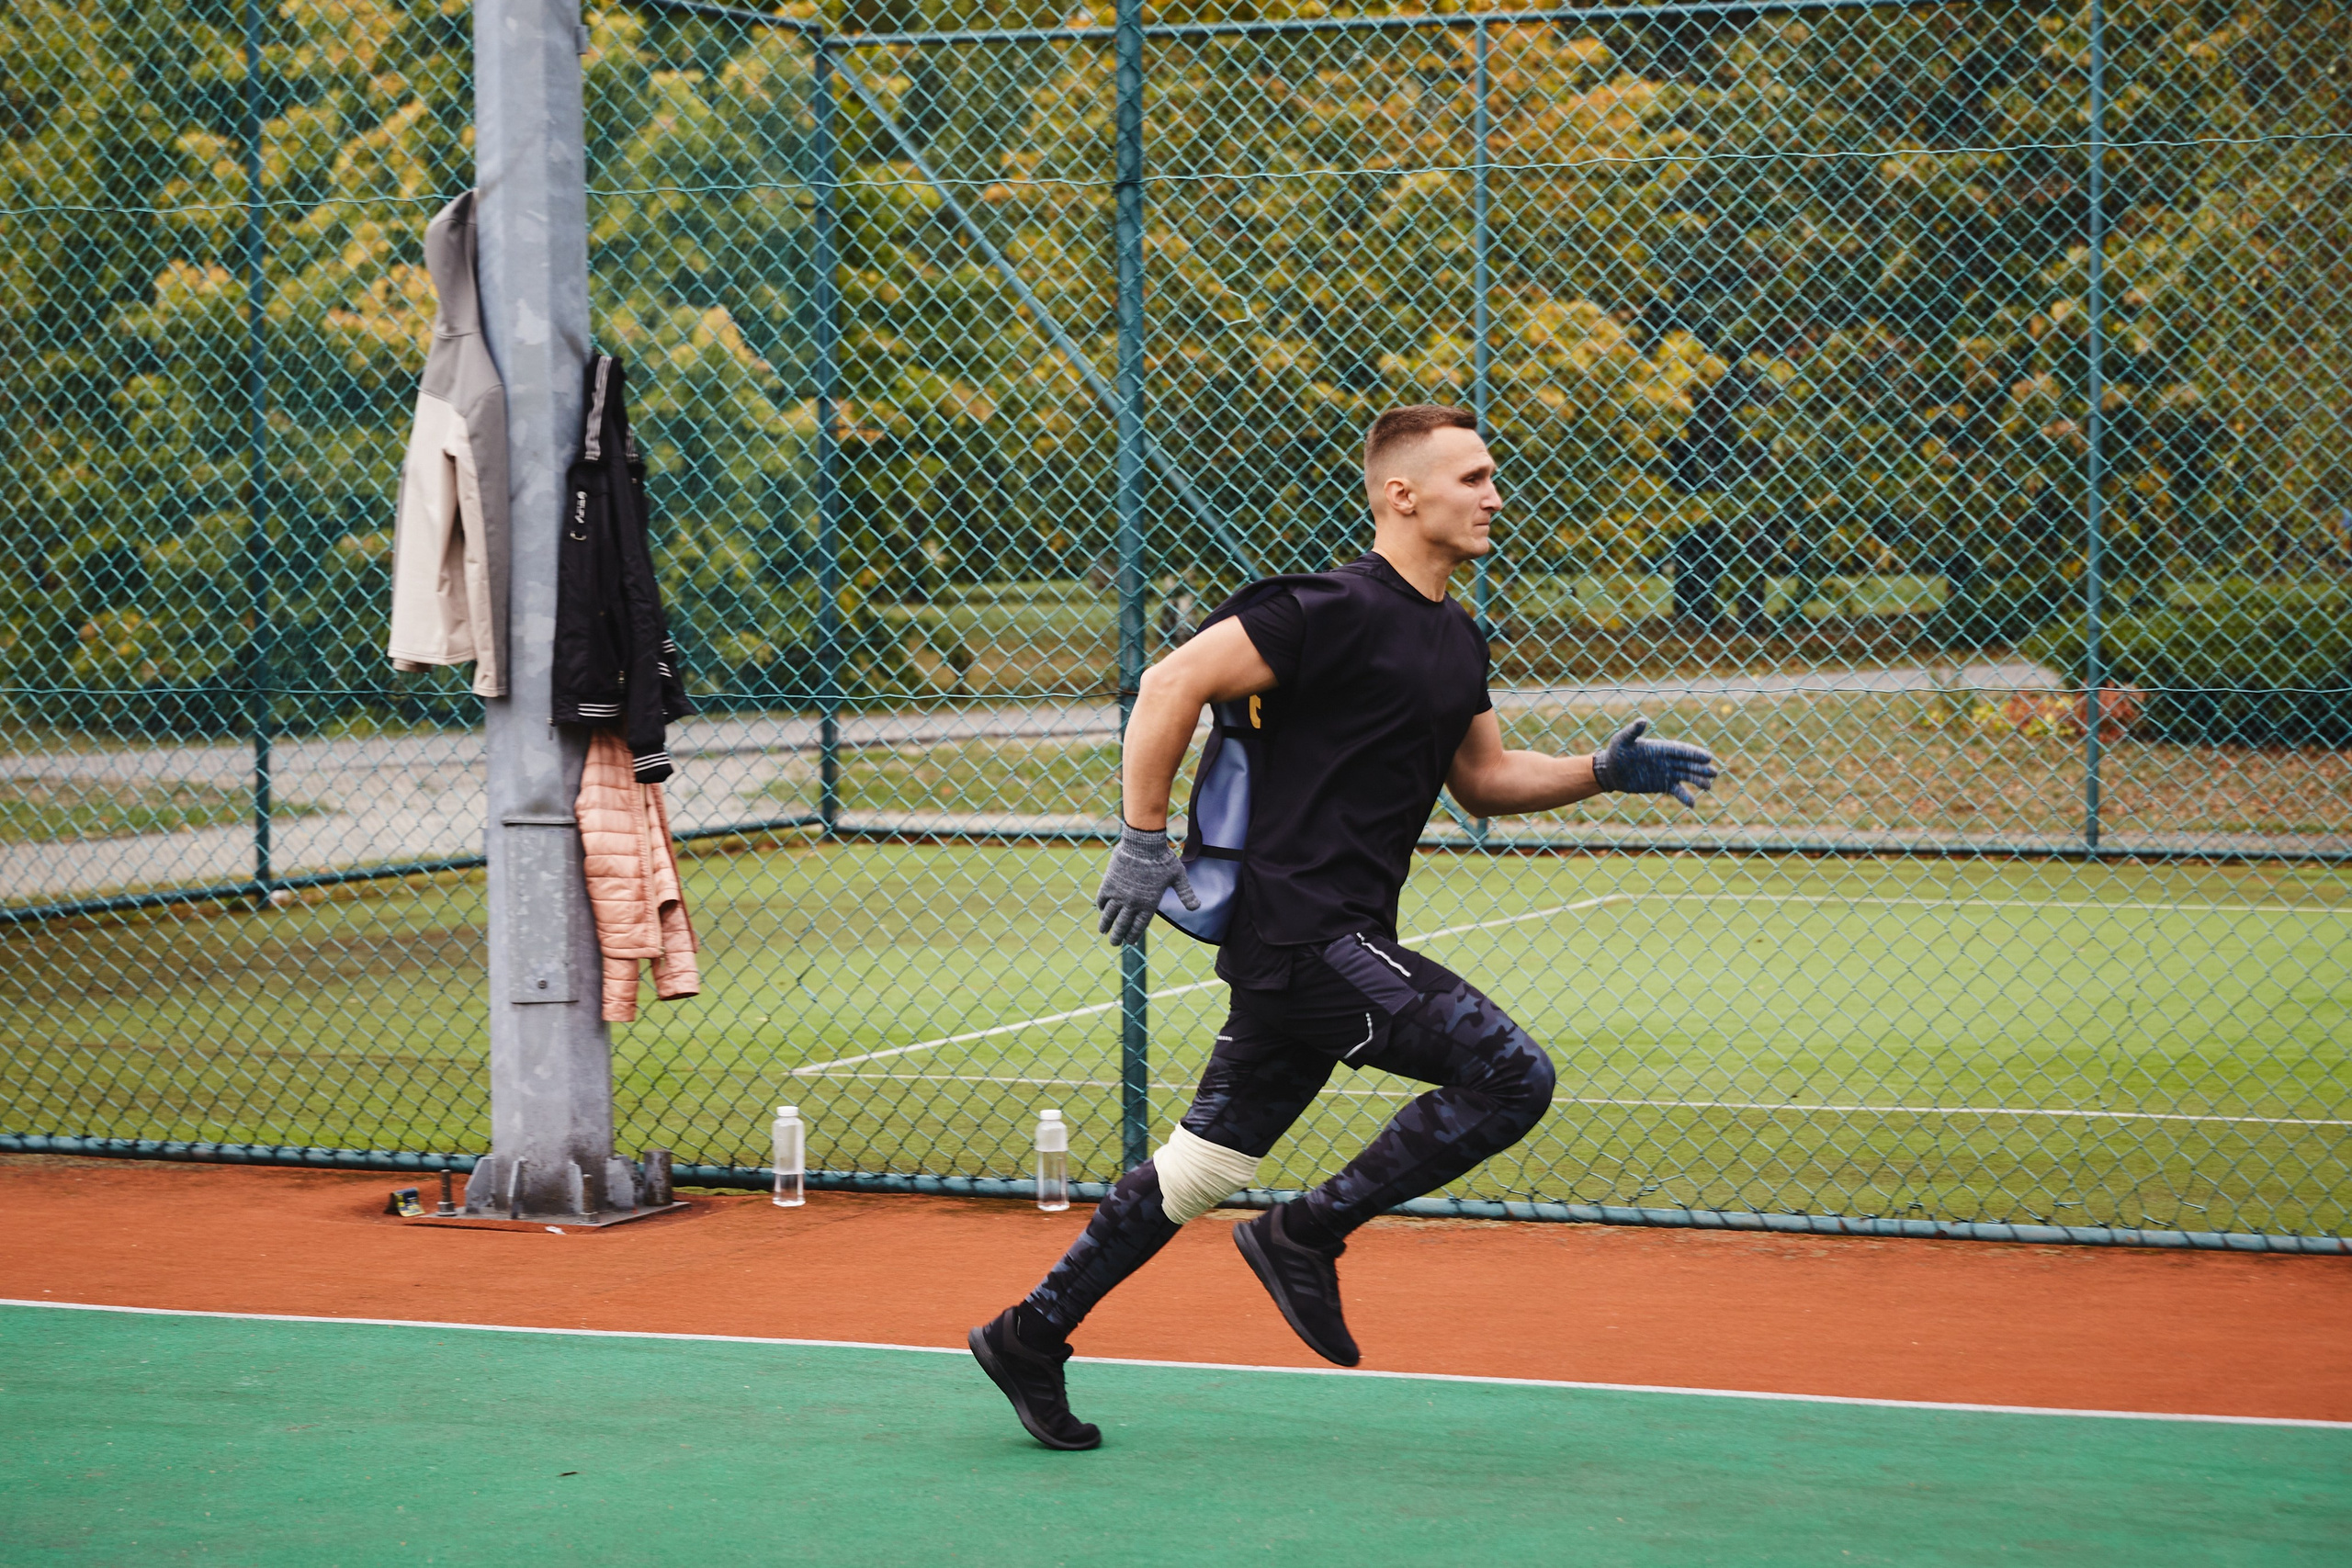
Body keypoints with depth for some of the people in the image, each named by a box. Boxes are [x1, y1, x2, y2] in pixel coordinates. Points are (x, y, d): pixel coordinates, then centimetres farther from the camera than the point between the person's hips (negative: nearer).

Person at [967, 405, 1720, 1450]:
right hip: (1300, 926, -9)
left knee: (1207, 1166, 12)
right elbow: (1172, 684, -17)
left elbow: (1484, 778, 25)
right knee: (1509, 1074, -14)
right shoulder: (1338, 610, -15)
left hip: (1334, 941, 9)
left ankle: (1029, 1337, 20)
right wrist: (1144, 839, -16)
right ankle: (1306, 1235, -4)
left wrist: (1604, 771, 11)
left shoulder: (1457, 640, 15)